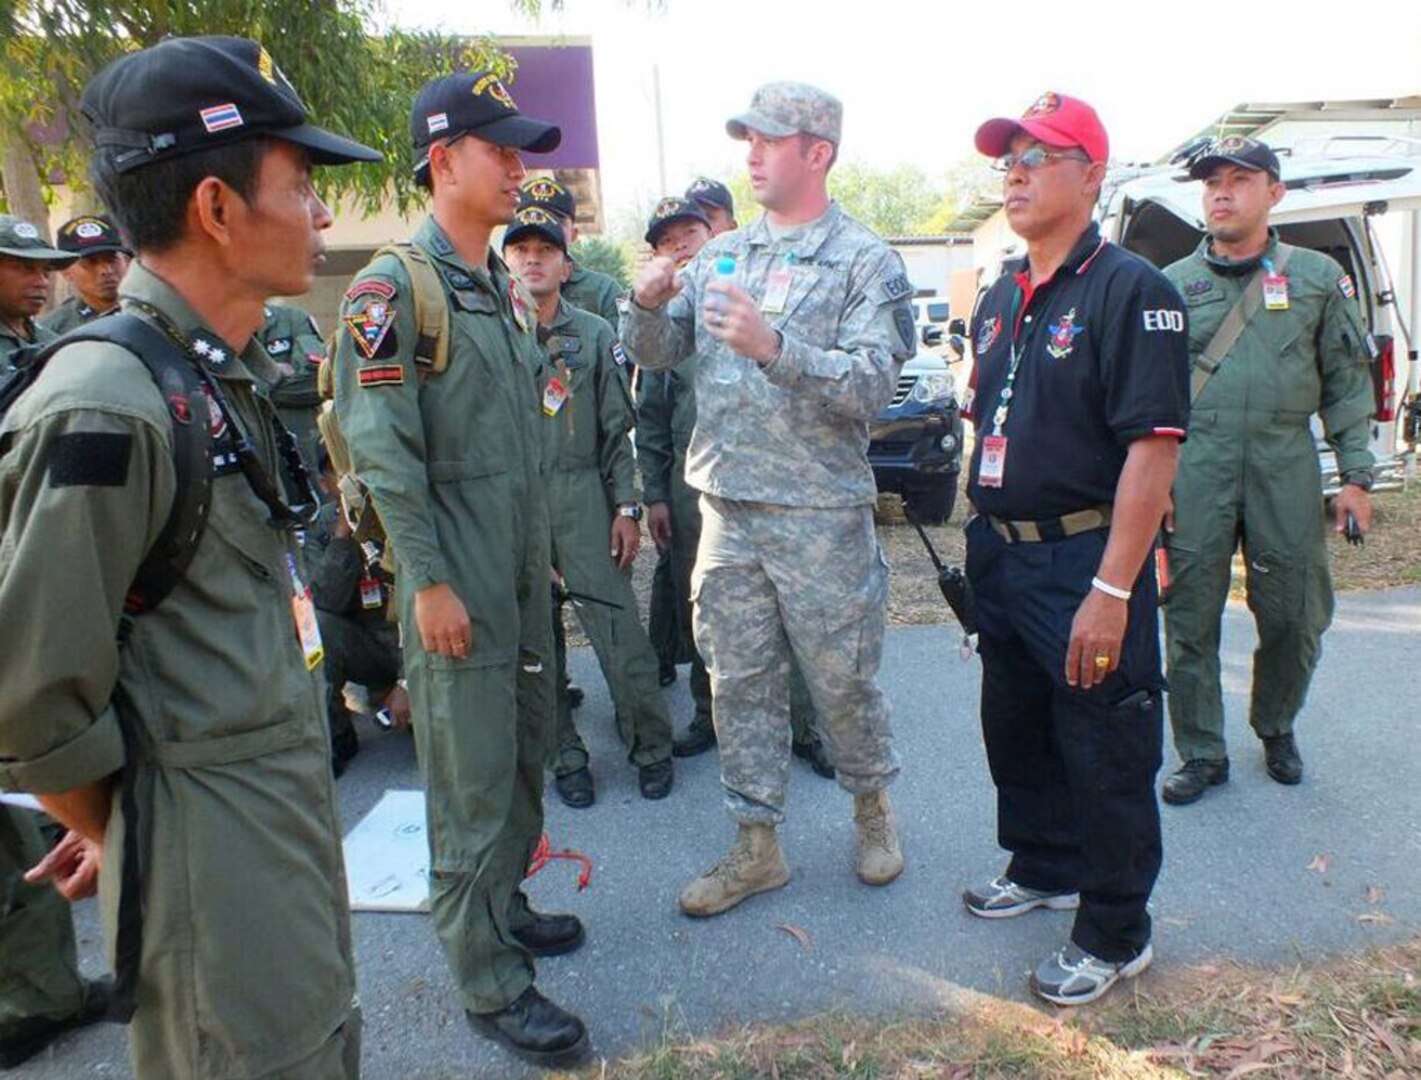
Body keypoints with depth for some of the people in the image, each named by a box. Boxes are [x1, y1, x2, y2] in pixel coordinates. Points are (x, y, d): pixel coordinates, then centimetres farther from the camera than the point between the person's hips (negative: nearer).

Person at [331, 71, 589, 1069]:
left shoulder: (508, 287, 13)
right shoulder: (393, 288, -11)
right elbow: (382, 448, -16)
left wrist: (542, 551, 15)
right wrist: (429, 581, -17)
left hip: (526, 572, 8)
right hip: (458, 582, -8)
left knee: (527, 751, 18)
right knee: (473, 781, 1)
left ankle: (502, 905, 38)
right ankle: (491, 982, 16)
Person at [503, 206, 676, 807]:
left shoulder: (595, 336, 7)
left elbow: (618, 430, 7)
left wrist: (627, 507, 0)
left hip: (582, 500, 0)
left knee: (618, 630, -2)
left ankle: (651, 747, 16)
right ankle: (565, 756, 23)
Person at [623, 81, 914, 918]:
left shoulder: (866, 261, -3)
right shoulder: (722, 255, 11)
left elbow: (873, 384, -15)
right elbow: (656, 354, 11)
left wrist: (773, 345, -27)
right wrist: (650, 304, -11)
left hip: (821, 512, -4)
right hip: (728, 506, 5)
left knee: (843, 678, 8)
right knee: (740, 682, 10)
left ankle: (873, 803, 36)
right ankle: (758, 846, 25)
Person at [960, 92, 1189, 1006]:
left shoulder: (1132, 291, -12)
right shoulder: (1001, 298, 12)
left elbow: (1153, 447, -20)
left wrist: (1112, 590, -24)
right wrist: (983, 544, 14)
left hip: (1086, 561, -7)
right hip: (1002, 555, 8)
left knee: (1105, 756, 6)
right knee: (1016, 731, 20)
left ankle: (1116, 934, 25)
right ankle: (1044, 869, 43)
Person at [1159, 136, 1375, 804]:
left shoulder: (1319, 277, 9)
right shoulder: (1173, 284, 8)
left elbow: (1347, 384, 9)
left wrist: (1355, 476, 3)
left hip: (1287, 468, 1)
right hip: (1196, 470, 0)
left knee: (1295, 618, 8)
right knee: (1190, 623, 1)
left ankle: (1276, 729, 34)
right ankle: (1203, 755, 16)